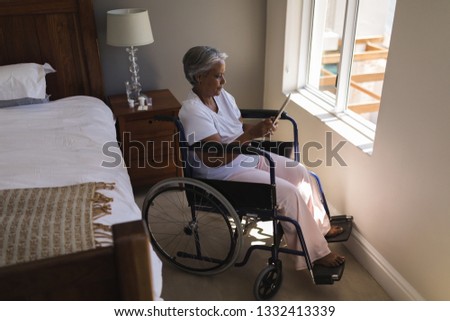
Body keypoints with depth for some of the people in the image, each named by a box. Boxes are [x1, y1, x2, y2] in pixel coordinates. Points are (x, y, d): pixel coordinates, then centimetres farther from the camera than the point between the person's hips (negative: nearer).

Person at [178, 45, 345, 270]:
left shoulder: (222, 95, 1)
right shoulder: (193, 111, -25)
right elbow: (214, 160, -31)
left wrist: (259, 129, -11)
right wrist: (251, 135, -36)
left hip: (248, 156, 9)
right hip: (224, 174, -9)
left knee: (299, 172, 4)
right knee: (288, 192, -16)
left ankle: (319, 226, 23)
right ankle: (314, 253, 2)